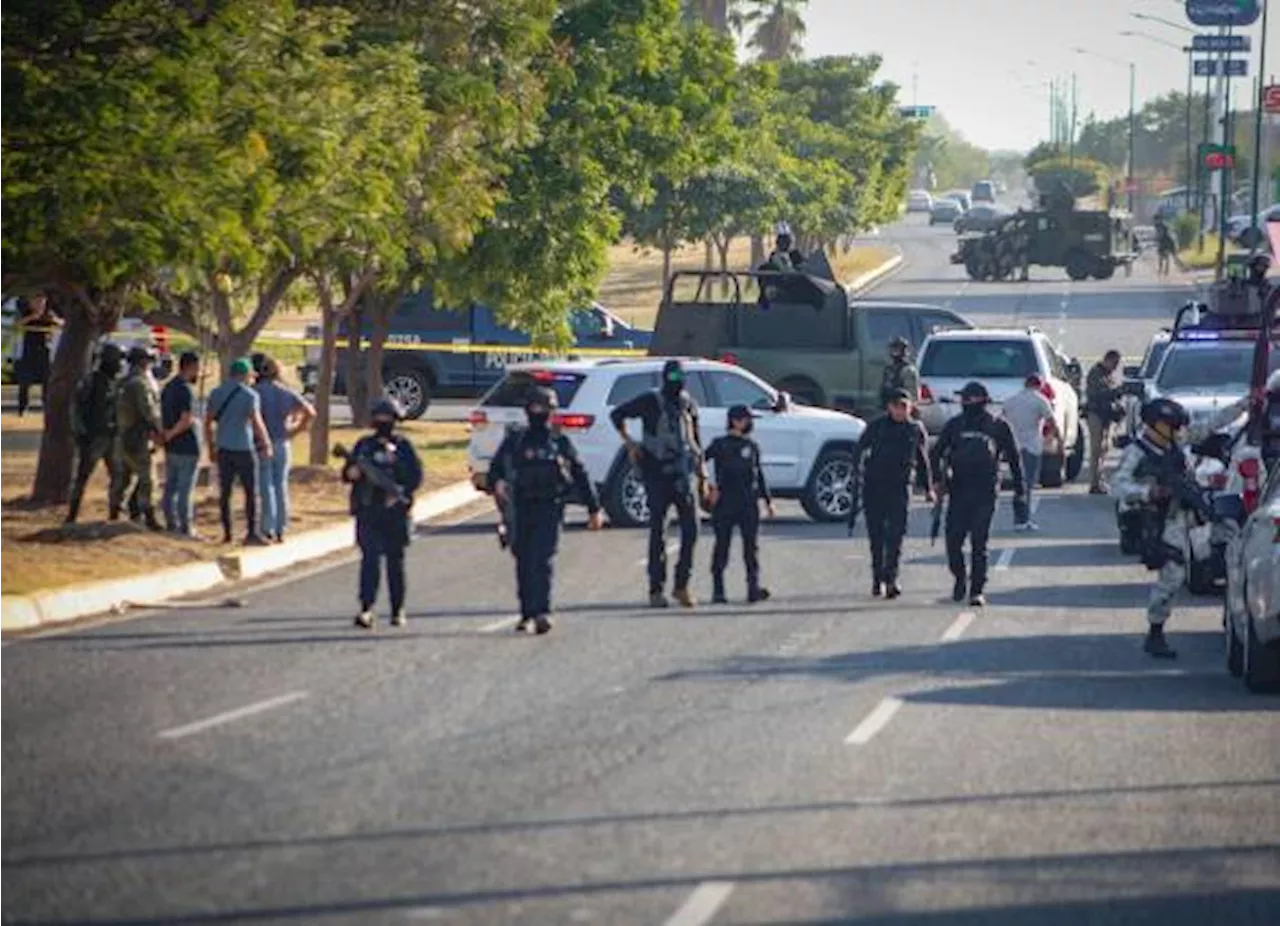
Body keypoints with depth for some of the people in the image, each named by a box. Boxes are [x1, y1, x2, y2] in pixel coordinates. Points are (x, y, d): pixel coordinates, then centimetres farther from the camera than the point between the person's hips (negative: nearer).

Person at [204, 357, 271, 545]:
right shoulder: (249, 395, -9)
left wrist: (210, 445, 17)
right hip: (244, 449, -4)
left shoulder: (216, 394, 5)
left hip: (224, 450, 4)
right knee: (251, 492, 2)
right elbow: (257, 422, -16)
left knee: (225, 492, 9)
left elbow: (209, 422, 7)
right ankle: (252, 533, -2)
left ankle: (226, 533, 9)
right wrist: (267, 444, -6)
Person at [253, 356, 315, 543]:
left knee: (266, 487, -1)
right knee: (281, 486, 10)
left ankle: (268, 529, -6)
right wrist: (296, 431, 8)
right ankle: (280, 530, 11)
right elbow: (310, 412, 1)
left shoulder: (256, 392, -6)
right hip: (283, 444, 4)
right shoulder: (285, 393, 5)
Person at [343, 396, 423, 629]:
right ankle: (366, 608, -17)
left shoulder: (403, 446, 6)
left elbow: (416, 475, -1)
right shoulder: (364, 445, 11)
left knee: (395, 561, 7)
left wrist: (400, 494, -15)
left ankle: (398, 610, 16)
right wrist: (352, 472, -13)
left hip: (395, 512, -1)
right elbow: (347, 473, 11)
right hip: (368, 512, 1)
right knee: (370, 559, -11)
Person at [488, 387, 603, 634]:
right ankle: (526, 612, 18)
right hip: (520, 509, 2)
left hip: (549, 510, -2)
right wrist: (498, 483, -15)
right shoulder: (514, 441, 12)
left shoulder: (560, 443, 11)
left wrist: (594, 509, 15)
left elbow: (580, 476, 16)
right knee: (524, 564, 6)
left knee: (542, 560, -16)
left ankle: (542, 612, -23)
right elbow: (496, 468, 9)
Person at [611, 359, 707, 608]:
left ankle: (682, 585, 6)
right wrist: (628, 442, 2)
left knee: (691, 529, -5)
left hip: (684, 474, 3)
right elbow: (617, 415, 11)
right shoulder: (650, 402, 1)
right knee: (658, 532, -1)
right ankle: (656, 589, 3)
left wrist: (702, 474, 15)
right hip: (658, 473, -3)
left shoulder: (688, 406, 13)